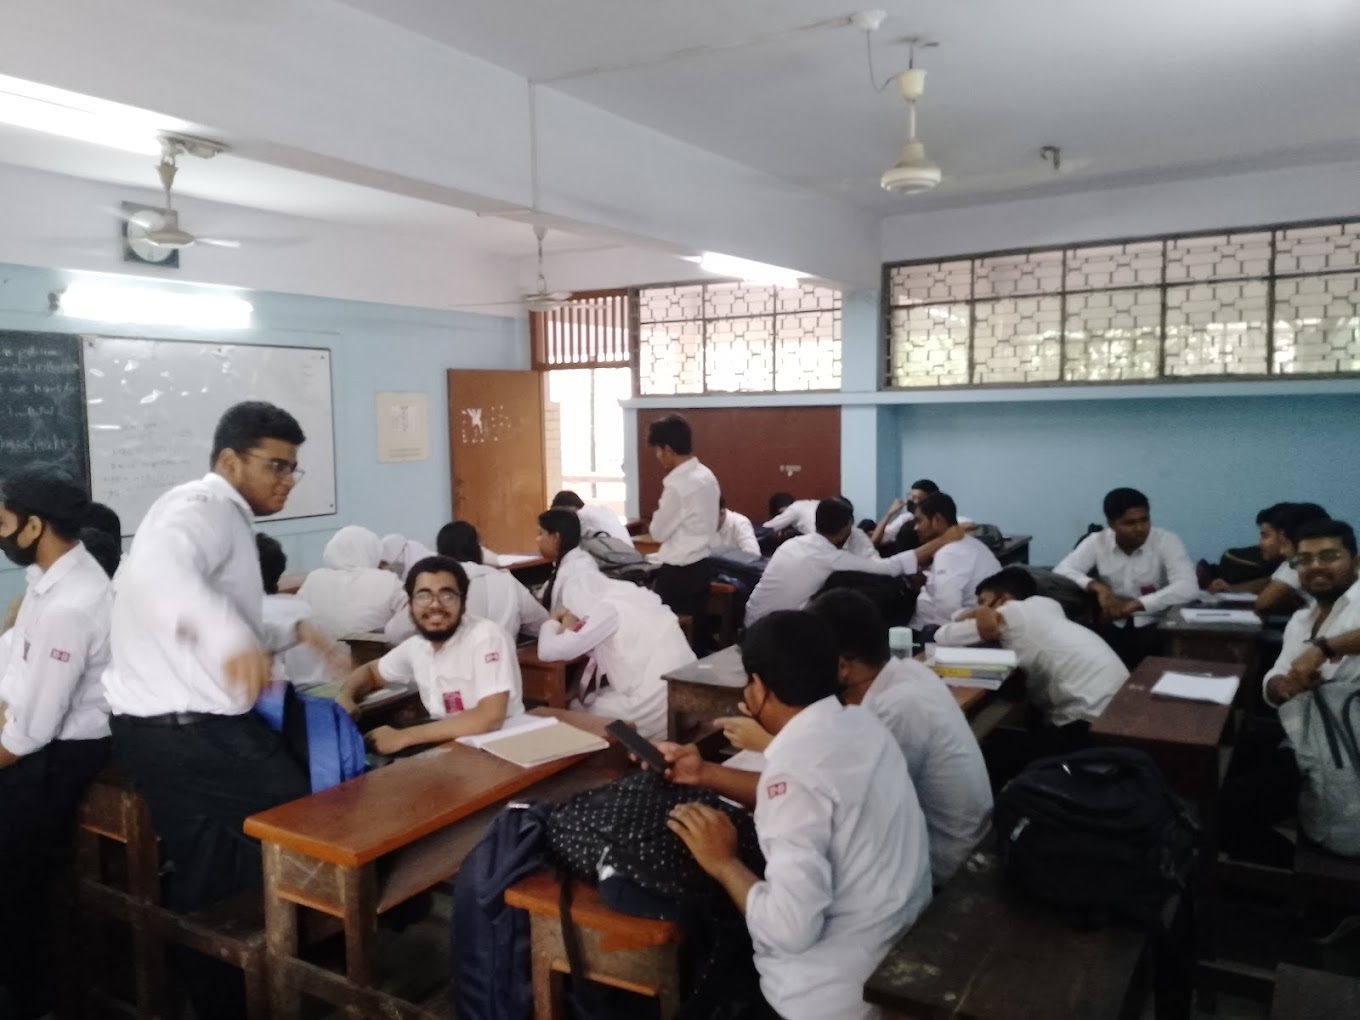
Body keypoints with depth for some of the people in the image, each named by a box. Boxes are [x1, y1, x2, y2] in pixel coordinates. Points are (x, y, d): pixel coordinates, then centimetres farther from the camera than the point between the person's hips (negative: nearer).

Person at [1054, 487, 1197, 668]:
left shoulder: (1166, 542, -10)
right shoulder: (1096, 542, -4)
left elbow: (1188, 587, -23)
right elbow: (1061, 571, -13)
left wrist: (1134, 605, -30)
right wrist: (1097, 587, -31)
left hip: (1154, 625, -1)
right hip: (1112, 625, 1)